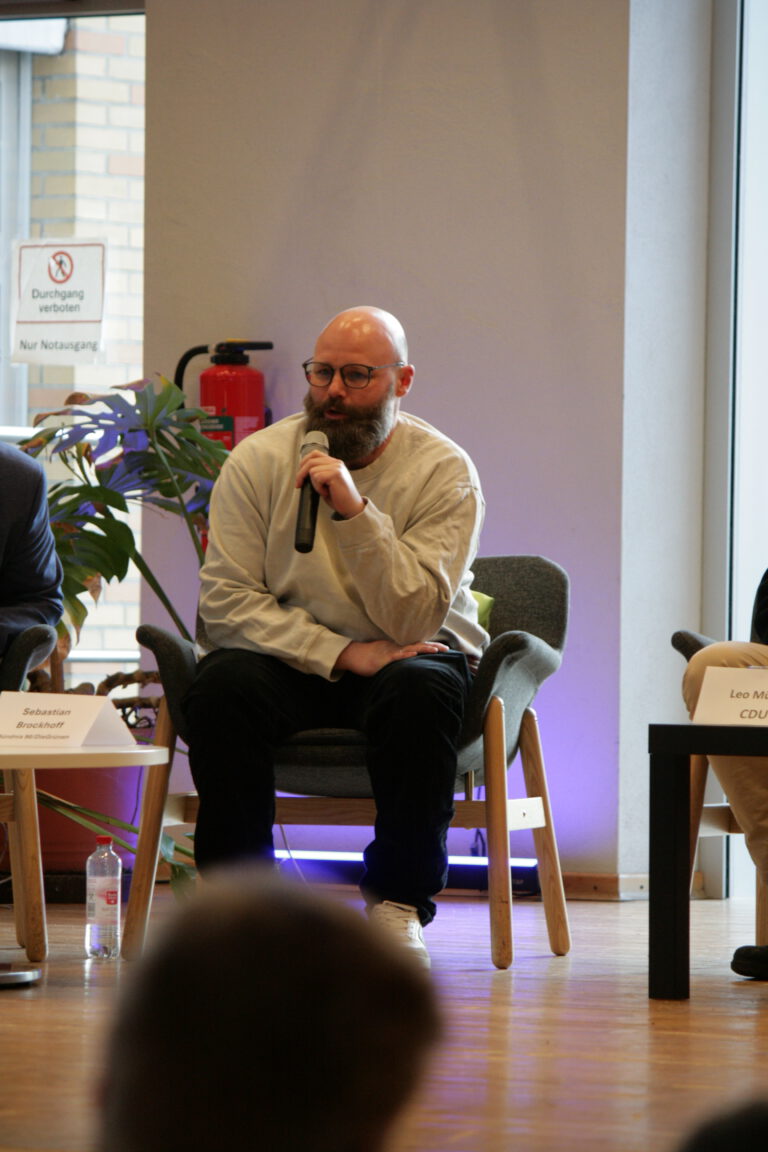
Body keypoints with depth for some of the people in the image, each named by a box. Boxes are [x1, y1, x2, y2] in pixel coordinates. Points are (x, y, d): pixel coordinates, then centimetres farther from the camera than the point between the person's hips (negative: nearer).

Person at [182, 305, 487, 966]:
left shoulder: (444, 471, -10)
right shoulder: (258, 460, -5)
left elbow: (413, 622, -20)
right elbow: (227, 600, -10)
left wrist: (355, 510, -31)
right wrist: (343, 654, -21)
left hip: (409, 656, -1)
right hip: (292, 658, 1)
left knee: (421, 693, -35)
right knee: (222, 686, -30)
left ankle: (399, 902, -18)